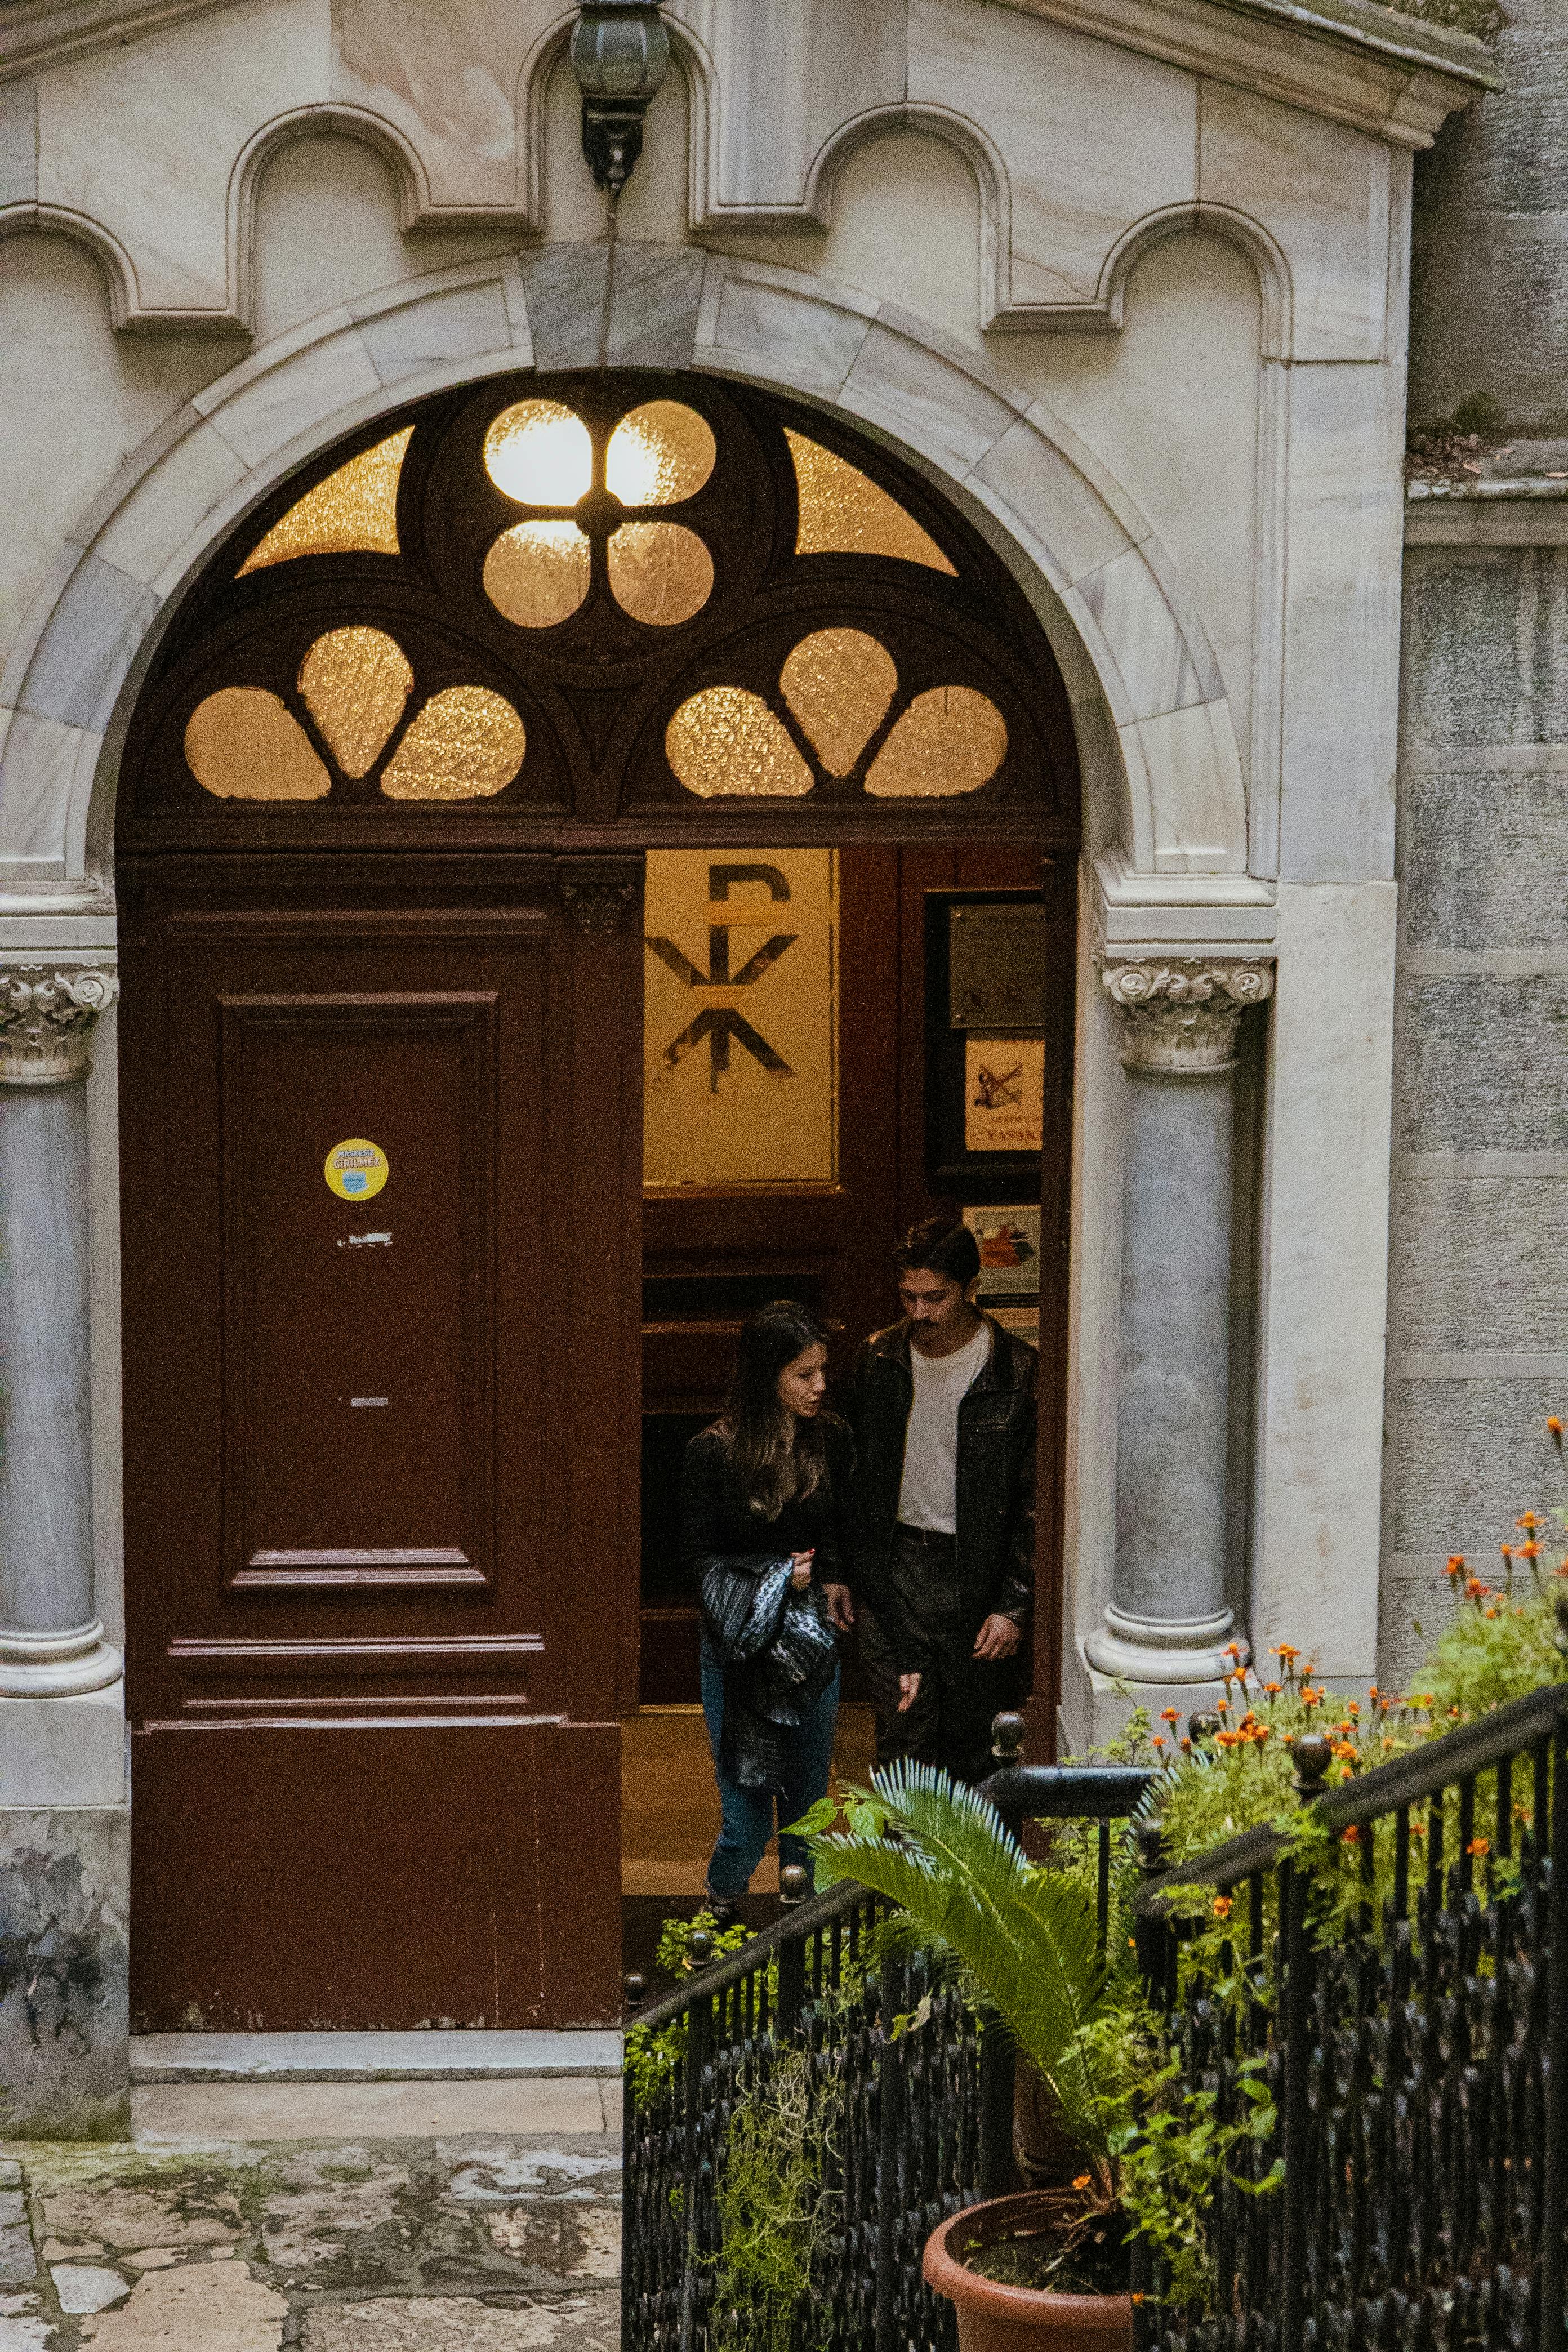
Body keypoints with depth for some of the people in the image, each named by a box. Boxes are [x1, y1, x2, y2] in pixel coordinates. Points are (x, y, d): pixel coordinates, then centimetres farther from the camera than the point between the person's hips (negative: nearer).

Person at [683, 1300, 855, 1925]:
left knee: (809, 1804, 9)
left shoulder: (831, 1440, 0)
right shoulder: (713, 1454, -10)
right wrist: (777, 1575, -14)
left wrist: (835, 1580, -5)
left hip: (812, 1647, 3)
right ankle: (721, 1905, 22)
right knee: (748, 1814, -2)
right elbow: (701, 1558, -3)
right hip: (739, 1652, -3)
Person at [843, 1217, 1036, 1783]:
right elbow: (854, 1476, 16)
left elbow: (1036, 1501, -6)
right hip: (894, 1571, 2)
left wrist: (1014, 1605, -10)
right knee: (904, 1744, -2)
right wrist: (846, 1573, 13)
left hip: (976, 1575, -2)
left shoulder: (1016, 1371, -8)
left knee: (972, 1747, 5)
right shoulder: (880, 1359, 5)